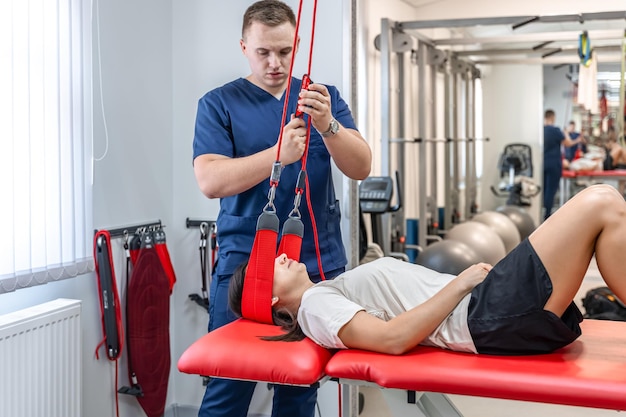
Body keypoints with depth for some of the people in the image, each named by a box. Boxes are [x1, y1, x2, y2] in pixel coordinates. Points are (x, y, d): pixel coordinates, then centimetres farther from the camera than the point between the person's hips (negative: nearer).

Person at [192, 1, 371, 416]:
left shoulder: (325, 98, 9)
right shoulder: (219, 103, 2)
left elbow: (361, 167, -2)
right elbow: (210, 180, -11)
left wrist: (327, 125, -21)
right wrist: (280, 153, -24)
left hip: (318, 264, 2)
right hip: (243, 264, -2)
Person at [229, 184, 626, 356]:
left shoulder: (330, 292, 23)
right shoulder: (316, 306, -4)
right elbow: (393, 338, -18)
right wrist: (462, 283, -13)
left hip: (479, 303, 9)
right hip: (489, 318, -9)